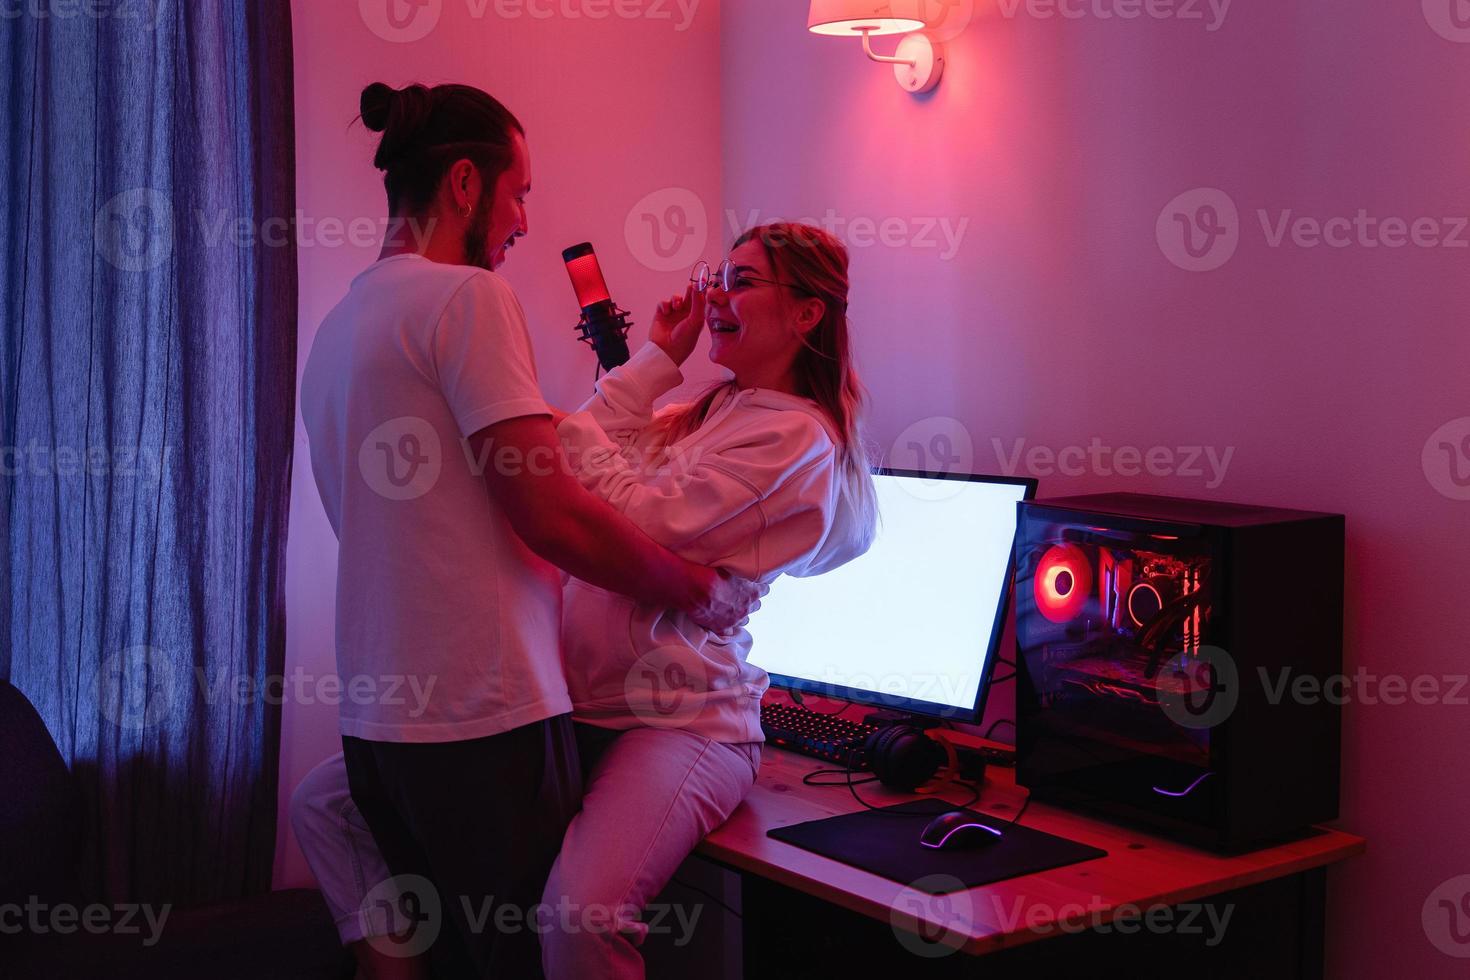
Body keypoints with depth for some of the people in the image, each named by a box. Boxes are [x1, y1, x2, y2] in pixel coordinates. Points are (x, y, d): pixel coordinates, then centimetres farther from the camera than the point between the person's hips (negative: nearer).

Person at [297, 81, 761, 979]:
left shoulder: (341, 323, 16)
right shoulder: (469, 296, -10)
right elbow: (549, 514, -16)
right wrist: (702, 592, -4)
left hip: (378, 722, 9)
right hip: (486, 719, -9)